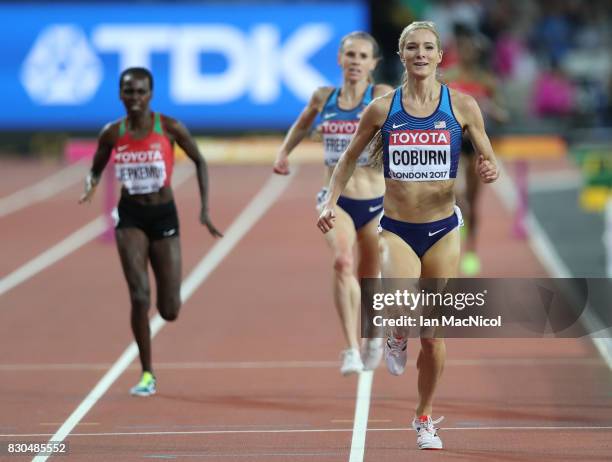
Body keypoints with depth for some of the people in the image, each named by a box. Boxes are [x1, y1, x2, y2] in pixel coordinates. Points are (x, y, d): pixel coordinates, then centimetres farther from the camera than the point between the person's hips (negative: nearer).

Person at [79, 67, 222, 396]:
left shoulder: (170, 128, -9)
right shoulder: (112, 134, -3)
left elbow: (199, 162, 3)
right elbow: (96, 170, 11)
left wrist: (205, 210, -3)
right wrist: (90, 187, -13)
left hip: (164, 216, 0)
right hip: (130, 216, 0)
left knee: (169, 311, 1)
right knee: (139, 296, -16)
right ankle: (147, 374, -3)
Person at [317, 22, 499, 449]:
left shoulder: (462, 106, -2)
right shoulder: (382, 109, 0)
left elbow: (489, 160, 6)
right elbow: (350, 159, 12)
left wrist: (490, 171, -17)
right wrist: (330, 202, 1)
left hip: (442, 230, 1)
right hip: (396, 230, -1)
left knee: (434, 334, 7)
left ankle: (425, 418, 29)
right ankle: (397, 337, 8)